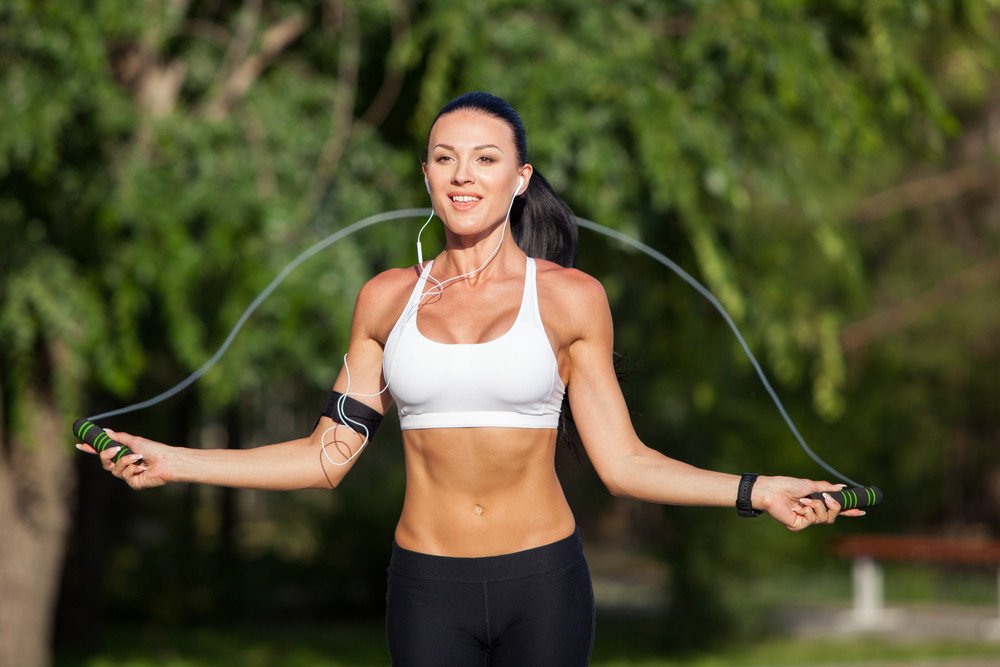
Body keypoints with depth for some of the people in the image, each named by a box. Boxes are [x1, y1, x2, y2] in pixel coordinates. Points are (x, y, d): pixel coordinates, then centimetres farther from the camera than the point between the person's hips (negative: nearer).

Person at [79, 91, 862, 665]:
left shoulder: (569, 297, -1)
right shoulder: (388, 299, 5)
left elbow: (620, 460, -1)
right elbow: (330, 454, 5)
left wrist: (756, 491, -10)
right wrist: (173, 463, 0)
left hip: (544, 584, -1)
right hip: (430, 587, 2)